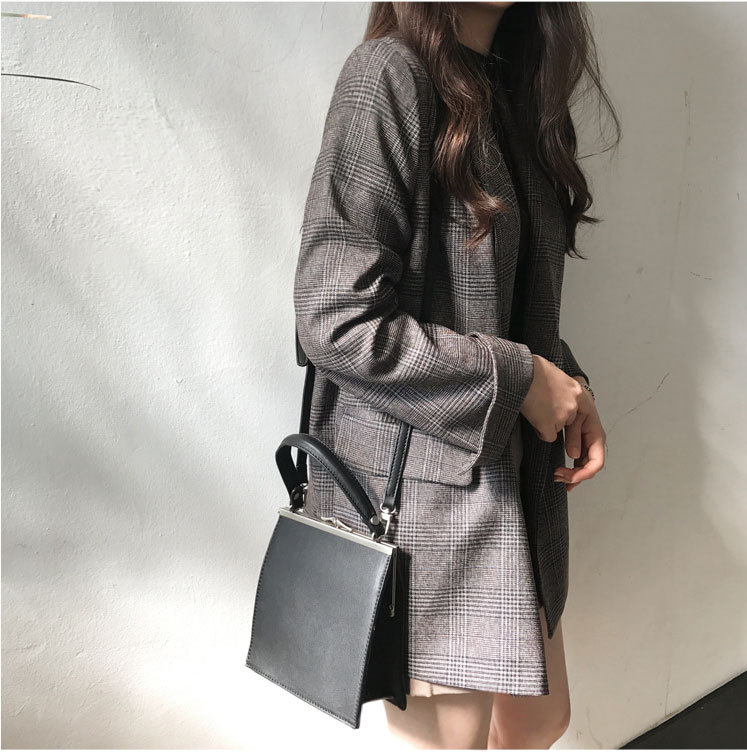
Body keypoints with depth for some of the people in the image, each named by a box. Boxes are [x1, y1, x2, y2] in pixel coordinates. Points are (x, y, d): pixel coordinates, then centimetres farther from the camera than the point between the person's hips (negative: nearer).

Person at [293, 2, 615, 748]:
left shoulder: (510, 85, 10)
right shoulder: (388, 73, -15)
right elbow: (335, 322, -22)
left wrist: (568, 390, 0)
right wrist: (519, 377, -15)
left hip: (509, 476, 8)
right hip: (417, 485, -8)